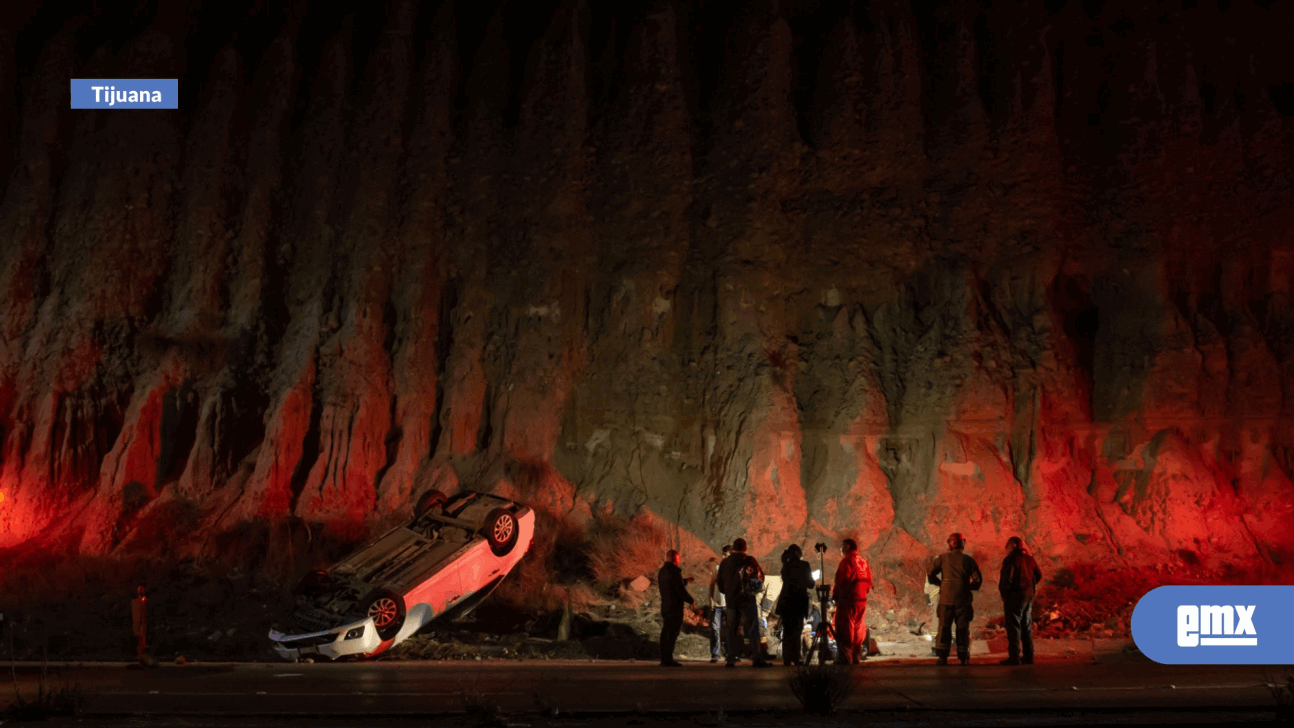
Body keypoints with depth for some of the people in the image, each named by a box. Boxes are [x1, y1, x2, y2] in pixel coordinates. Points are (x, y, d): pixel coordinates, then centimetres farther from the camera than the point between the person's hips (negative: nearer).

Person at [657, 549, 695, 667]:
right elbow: (680, 591, -17)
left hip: (665, 607, 9)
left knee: (666, 633, 10)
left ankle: (664, 659, 12)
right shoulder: (674, 571, -14)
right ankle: (668, 659, -9)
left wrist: (685, 581, 30)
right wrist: (691, 600, -4)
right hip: (675, 607, -9)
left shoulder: (662, 571, 14)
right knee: (673, 633, -7)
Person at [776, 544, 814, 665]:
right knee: (797, 632, -1)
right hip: (798, 602, -4)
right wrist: (810, 573, 17)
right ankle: (795, 660, -5)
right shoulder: (804, 565, -5)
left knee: (787, 631, 8)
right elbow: (810, 584, -2)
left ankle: (786, 660, 5)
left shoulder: (786, 566, 8)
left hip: (785, 602, 4)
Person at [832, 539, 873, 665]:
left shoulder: (847, 561, -10)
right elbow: (869, 582, 14)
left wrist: (835, 594, -2)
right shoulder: (864, 562, 14)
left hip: (847, 601, -8)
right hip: (861, 600, 8)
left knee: (844, 631, -5)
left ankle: (844, 658, -8)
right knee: (858, 630, 12)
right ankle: (856, 657, 15)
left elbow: (842, 581, -14)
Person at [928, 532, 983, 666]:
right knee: (963, 628, 7)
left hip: (946, 598, 0)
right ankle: (963, 657, 6)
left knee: (944, 626, 4)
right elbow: (978, 579, -3)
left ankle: (942, 656, -2)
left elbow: (931, 575, 0)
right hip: (963, 599, 0)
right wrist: (969, 586, 13)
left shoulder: (943, 558, 2)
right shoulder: (968, 560, 2)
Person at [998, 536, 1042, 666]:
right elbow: (1038, 576, 17)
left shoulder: (1010, 560, -14)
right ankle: (1028, 656, 18)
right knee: (1027, 627, 15)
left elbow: (1006, 579, -19)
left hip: (1015, 597, -7)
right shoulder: (1029, 559, 9)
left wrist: (1003, 594, -5)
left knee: (1014, 627, -5)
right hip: (1029, 596, 8)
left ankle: (1014, 657, -8)